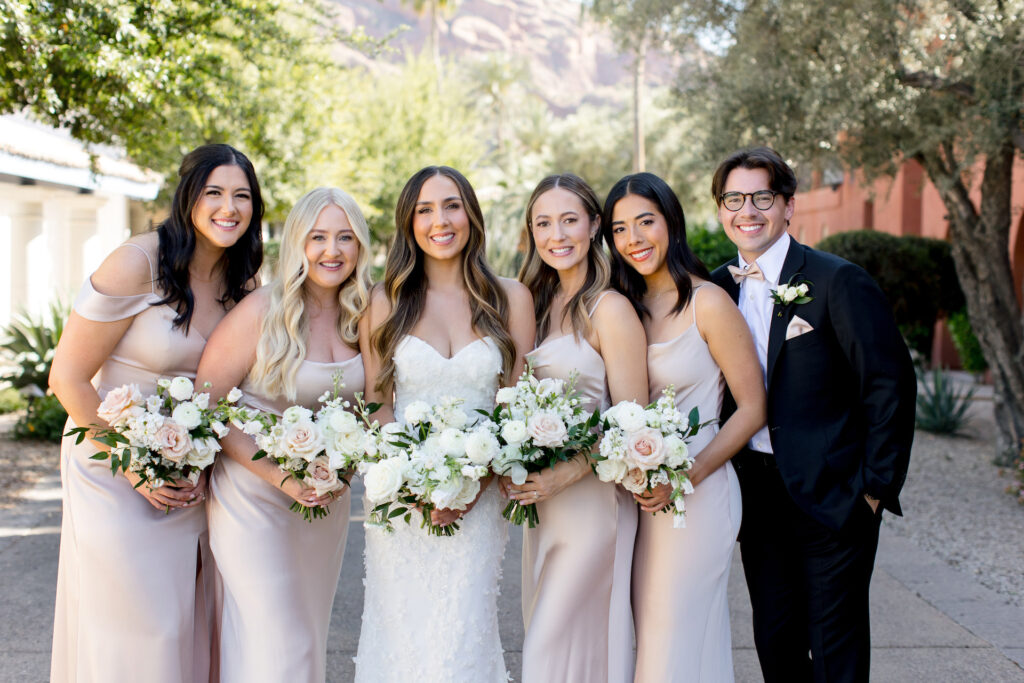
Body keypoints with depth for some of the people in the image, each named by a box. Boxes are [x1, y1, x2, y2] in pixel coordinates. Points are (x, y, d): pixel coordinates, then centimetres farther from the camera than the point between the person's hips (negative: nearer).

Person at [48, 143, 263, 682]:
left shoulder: (241, 284, 1)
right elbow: (68, 377, -16)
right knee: (130, 631, 2)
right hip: (114, 469, -6)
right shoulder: (138, 263, -19)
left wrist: (203, 464, -4)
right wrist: (134, 468, -17)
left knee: (182, 625, 13)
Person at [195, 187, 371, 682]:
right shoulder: (262, 311, -17)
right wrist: (280, 476, -21)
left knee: (309, 632, 18)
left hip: (328, 499, 6)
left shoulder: (360, 317, 0)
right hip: (255, 496, -5)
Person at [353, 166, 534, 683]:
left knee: (462, 640, -1)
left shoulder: (509, 298, 4)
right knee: (400, 634, 4)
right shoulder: (385, 302, 4)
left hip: (479, 499, 0)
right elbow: (374, 404, 2)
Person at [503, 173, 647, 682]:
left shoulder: (610, 309, -12)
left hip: (592, 500, -7)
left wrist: (570, 472, -22)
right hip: (541, 498, 8)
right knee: (546, 633, 16)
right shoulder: (537, 304, 10)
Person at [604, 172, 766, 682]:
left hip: (698, 492, -5)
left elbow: (752, 408, -10)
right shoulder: (627, 306, 7)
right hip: (640, 494, 6)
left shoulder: (708, 303, -11)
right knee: (646, 634, 12)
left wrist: (687, 476, -17)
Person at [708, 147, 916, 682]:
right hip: (757, 496, 5)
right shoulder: (718, 288, 6)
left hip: (832, 497, -5)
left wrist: (875, 487, -11)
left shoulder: (839, 282, -11)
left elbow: (891, 384, -11)